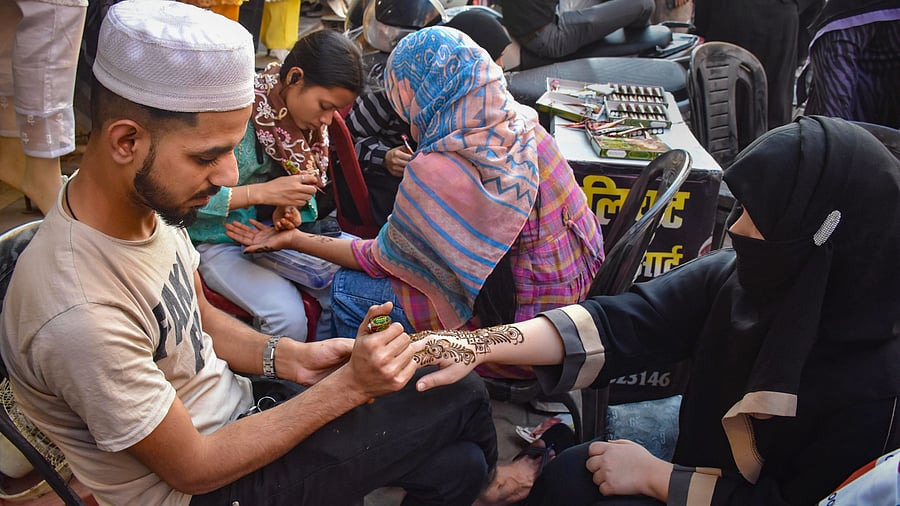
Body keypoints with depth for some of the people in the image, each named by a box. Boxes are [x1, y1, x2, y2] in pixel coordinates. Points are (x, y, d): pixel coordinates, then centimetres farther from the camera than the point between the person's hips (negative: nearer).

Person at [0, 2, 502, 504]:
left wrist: (288, 358, -10)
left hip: (233, 400, 7)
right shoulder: (80, 316, -35)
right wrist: (348, 385, -22)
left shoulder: (152, 201, -9)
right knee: (463, 398, -4)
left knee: (456, 464, -2)